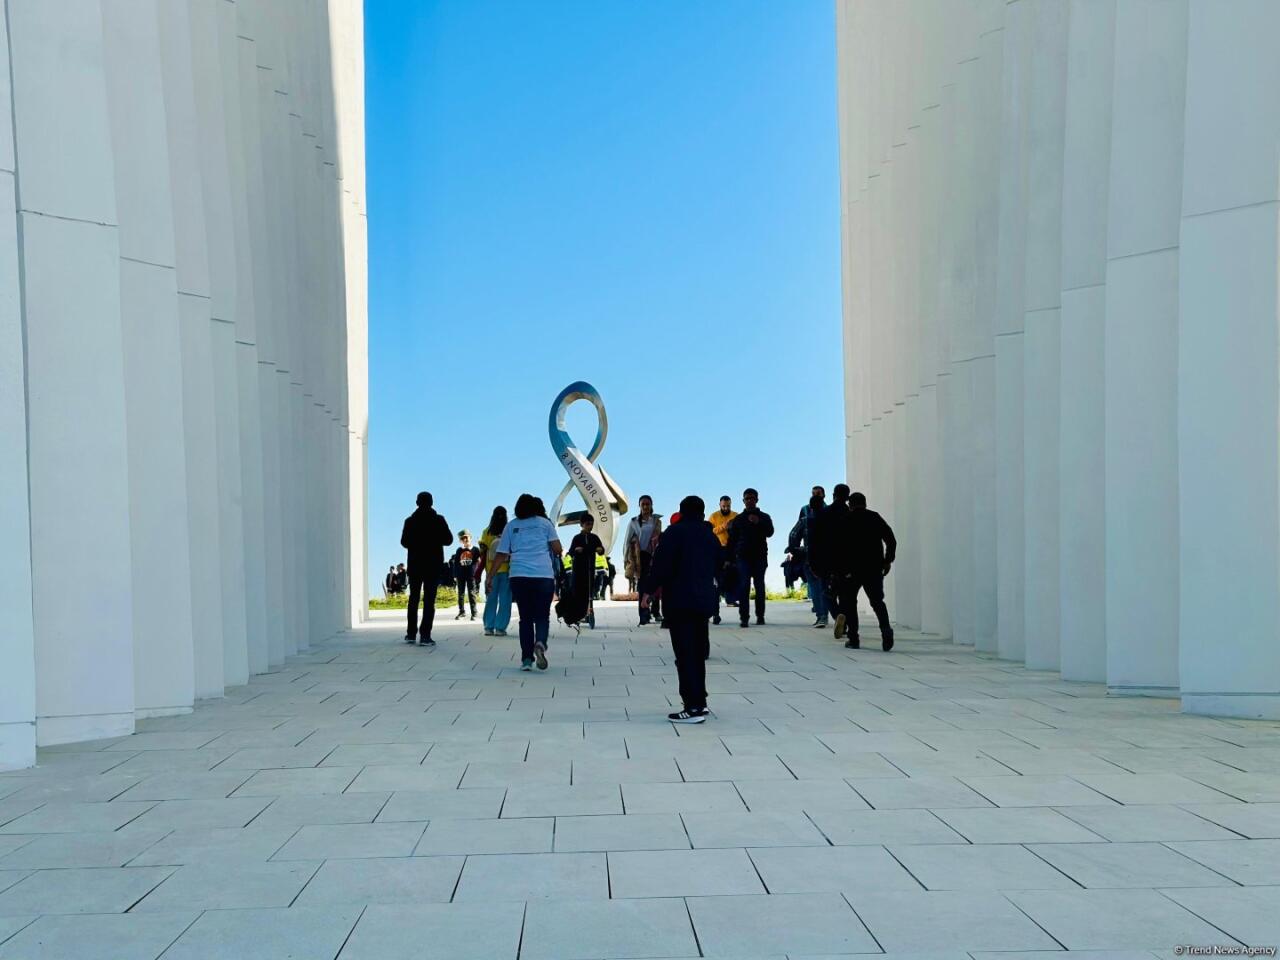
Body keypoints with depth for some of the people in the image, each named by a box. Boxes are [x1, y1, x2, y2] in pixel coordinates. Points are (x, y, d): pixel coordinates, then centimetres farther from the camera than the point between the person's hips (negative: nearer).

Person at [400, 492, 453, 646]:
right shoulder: (439, 520, -6)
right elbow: (448, 540, -2)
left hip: (414, 564, 2)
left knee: (413, 598, 15)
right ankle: (425, 636, -11)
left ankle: (411, 633, 16)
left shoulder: (410, 521, -2)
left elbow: (404, 542, 3)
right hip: (433, 564, -2)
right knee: (429, 600, -3)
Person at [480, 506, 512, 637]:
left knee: (491, 600, 11)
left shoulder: (487, 532, -1)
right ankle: (500, 628, -1)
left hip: (491, 571, 2)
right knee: (504, 600, 3)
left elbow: (483, 554, 1)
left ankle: (488, 627, 8)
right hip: (506, 570, -2)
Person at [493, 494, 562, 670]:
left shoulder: (511, 526, 12)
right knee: (542, 616, 6)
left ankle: (526, 658, 1)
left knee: (525, 617, 9)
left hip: (518, 576, 1)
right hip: (544, 576, -1)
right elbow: (557, 548, 1)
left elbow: (501, 555, 8)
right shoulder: (545, 523, 9)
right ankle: (540, 643, -23)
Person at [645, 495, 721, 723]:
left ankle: (694, 707, -11)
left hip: (680, 600, -7)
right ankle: (699, 703, 19)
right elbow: (716, 567, 18)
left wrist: (650, 590, -5)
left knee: (685, 655, -7)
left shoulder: (675, 531, -6)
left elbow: (662, 563, -12)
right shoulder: (711, 536, 15)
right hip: (705, 599, 7)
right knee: (697, 652, 16)